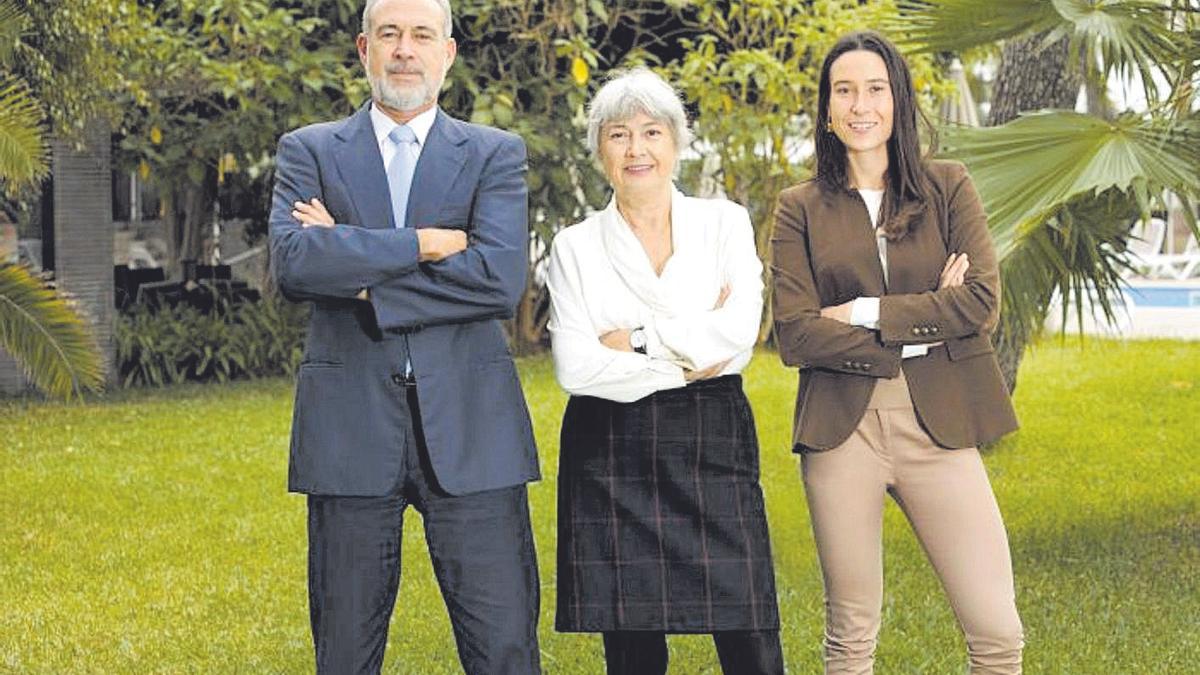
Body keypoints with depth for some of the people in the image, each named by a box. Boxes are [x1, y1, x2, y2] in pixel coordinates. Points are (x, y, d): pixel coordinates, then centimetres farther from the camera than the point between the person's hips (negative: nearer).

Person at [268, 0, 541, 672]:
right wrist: (422, 244, -11)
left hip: (469, 432, 0)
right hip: (351, 432, 1)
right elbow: (292, 262, -9)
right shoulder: (309, 152, 10)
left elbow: (501, 279, -9)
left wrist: (359, 266, -8)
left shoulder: (497, 155, 9)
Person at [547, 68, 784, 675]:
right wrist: (684, 365, -8)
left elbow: (738, 333, -7)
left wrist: (638, 339, -7)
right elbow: (575, 367, -6)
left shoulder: (725, 222, 8)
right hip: (610, 459, 0)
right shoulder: (575, 247, 6)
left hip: (714, 445, 0)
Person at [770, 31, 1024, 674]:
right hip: (843, 426, 0)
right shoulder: (800, 208, 7)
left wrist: (863, 313, -8)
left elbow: (982, 302, -5)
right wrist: (925, 322, -8)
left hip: (937, 423, 0)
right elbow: (795, 335, -4)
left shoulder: (948, 187, 8)